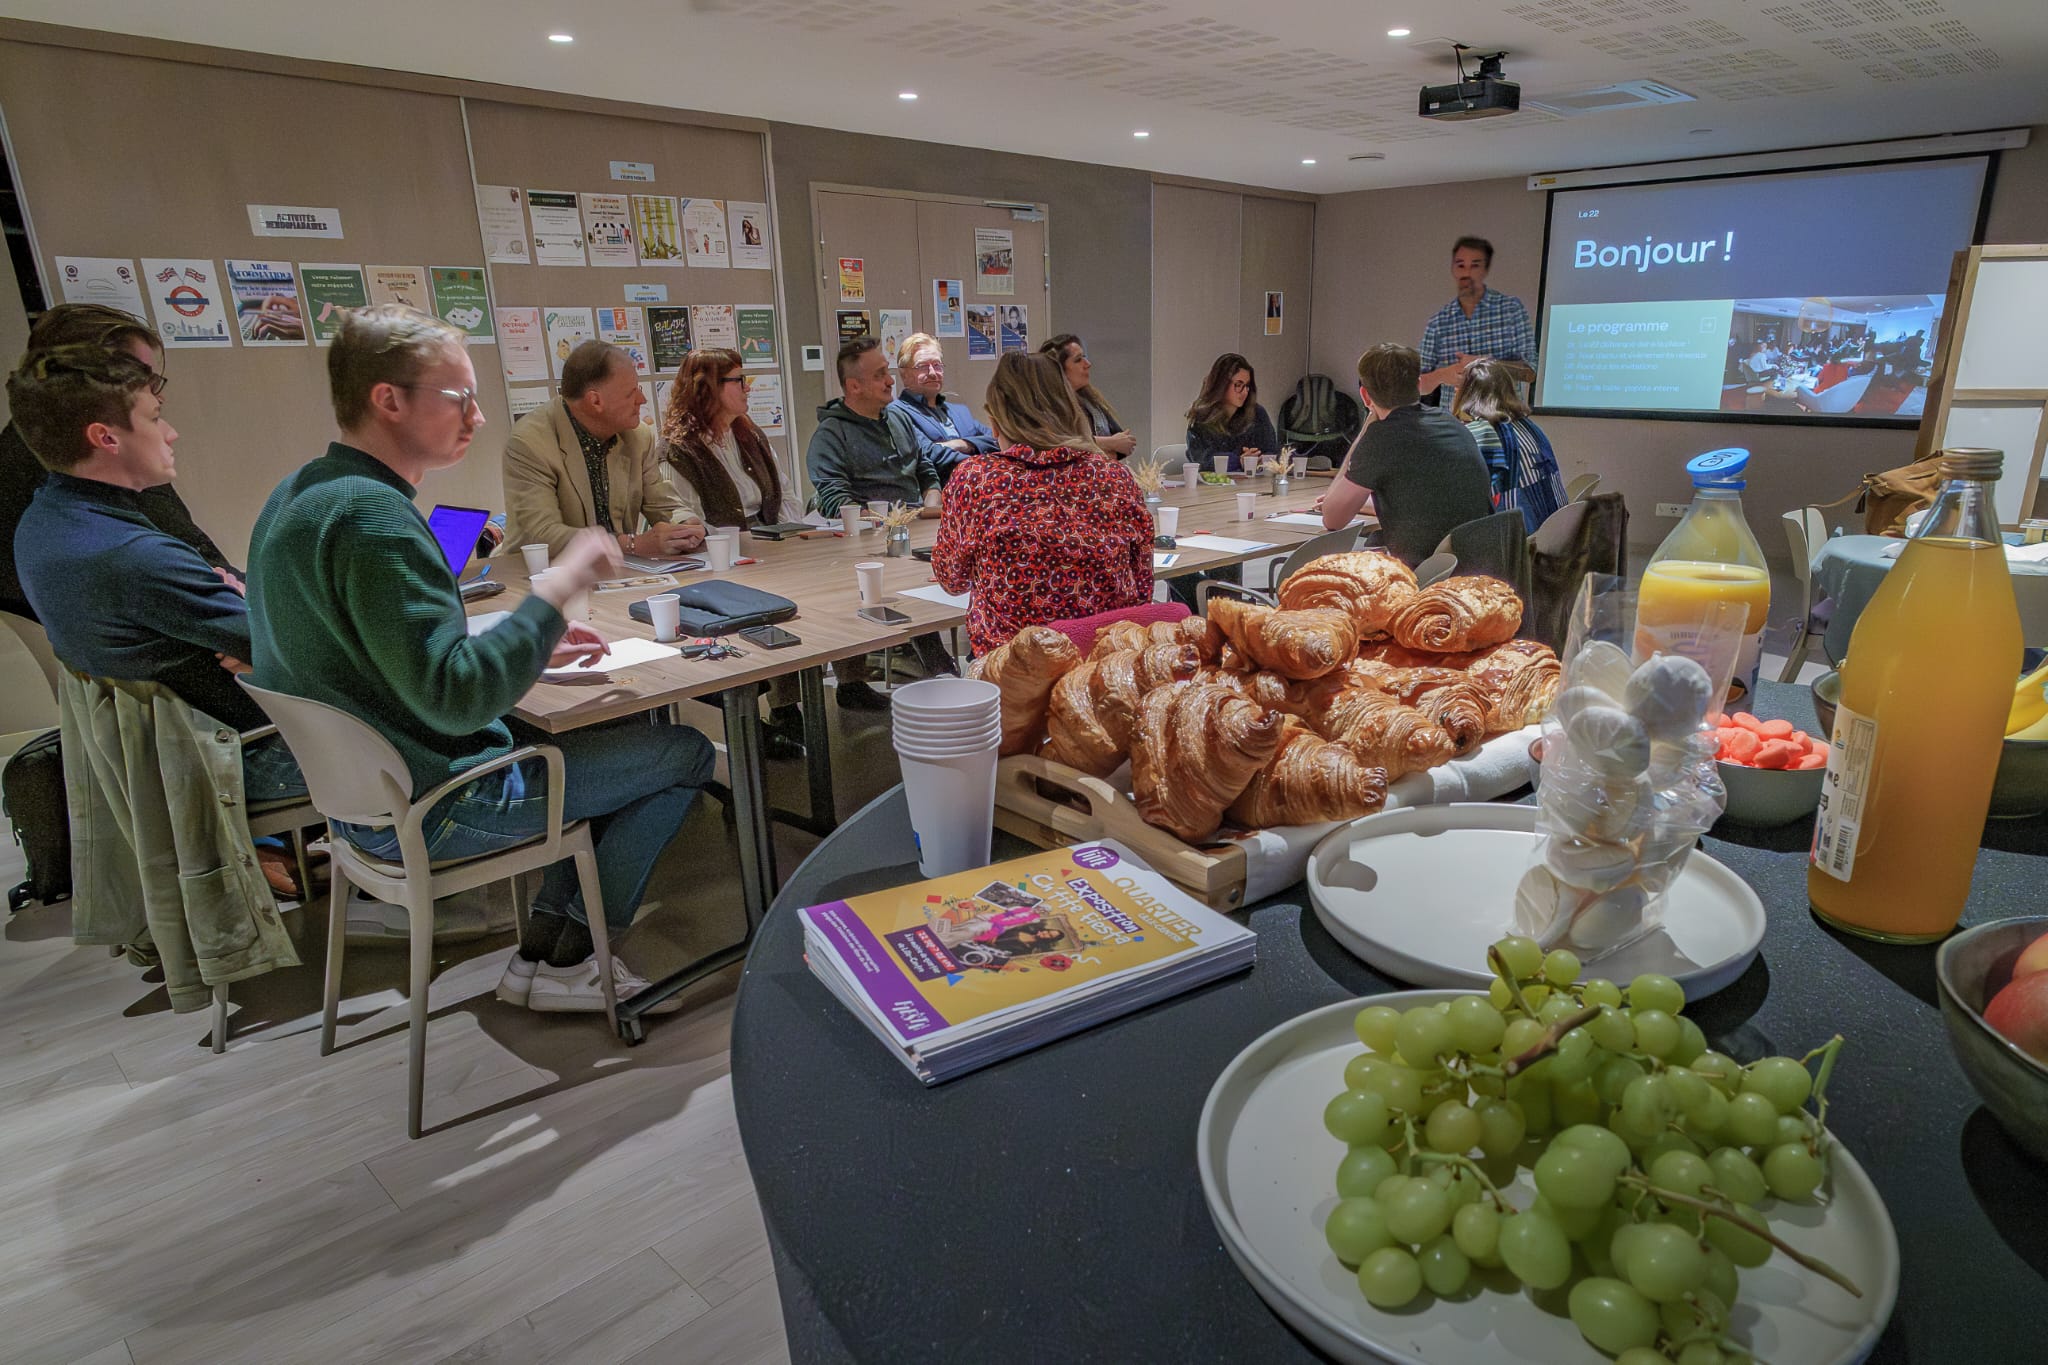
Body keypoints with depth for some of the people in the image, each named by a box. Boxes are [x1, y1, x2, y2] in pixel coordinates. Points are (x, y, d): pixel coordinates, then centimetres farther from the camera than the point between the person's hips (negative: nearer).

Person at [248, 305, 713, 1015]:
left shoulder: (297, 497, 7)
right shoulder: (372, 516, -26)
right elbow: (455, 699, -32)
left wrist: (532, 646, 7)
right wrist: (559, 585, -25)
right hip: (427, 810, -10)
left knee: (618, 733, 24)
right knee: (684, 751, 1)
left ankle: (539, 947, 21)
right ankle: (567, 962, 11)